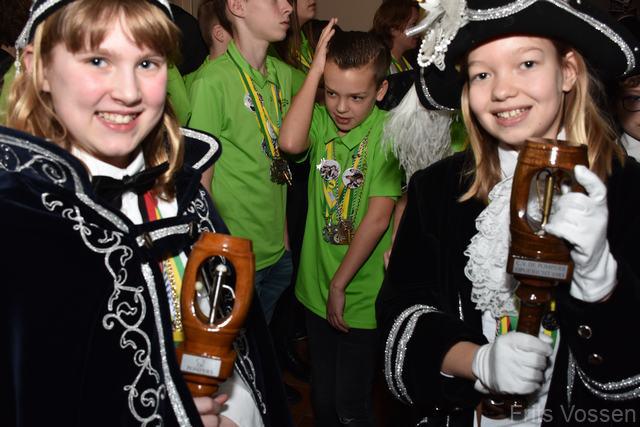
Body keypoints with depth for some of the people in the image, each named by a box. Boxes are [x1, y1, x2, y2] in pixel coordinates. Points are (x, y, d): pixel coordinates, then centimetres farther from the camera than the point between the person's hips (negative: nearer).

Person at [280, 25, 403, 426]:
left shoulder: (388, 132, -15)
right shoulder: (321, 119, -4)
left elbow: (378, 219, -17)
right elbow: (290, 142, -28)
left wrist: (340, 284, -13)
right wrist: (315, 69, -22)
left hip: (361, 297, -4)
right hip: (316, 288, 4)